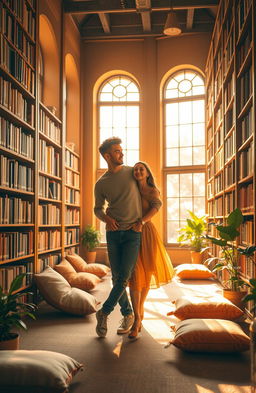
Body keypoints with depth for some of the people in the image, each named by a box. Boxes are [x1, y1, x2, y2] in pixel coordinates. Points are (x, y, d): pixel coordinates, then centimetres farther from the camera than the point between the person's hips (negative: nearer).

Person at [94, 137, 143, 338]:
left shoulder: (133, 172, 3)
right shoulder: (101, 183, 7)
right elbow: (98, 208, 17)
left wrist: (142, 220, 3)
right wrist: (106, 218, -7)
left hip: (133, 233, -2)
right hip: (113, 233, 2)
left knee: (124, 277, -9)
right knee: (117, 278, 5)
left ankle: (104, 313, 7)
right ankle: (128, 314, 21)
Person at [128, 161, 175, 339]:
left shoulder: (152, 191, 0)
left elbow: (156, 206, -19)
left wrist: (141, 221, -32)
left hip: (146, 234, -1)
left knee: (146, 273, 11)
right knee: (135, 275, -9)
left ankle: (140, 308, 33)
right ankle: (137, 318, -6)